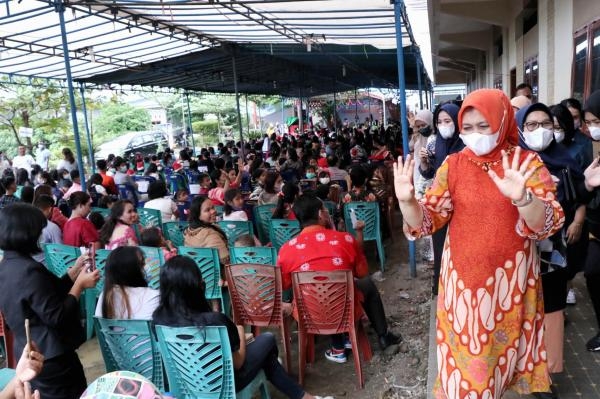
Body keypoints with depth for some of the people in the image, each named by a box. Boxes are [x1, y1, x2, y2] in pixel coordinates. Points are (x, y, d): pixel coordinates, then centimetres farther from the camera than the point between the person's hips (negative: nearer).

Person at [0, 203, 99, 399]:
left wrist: (75, 271, 9)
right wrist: (80, 285, -15)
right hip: (52, 357, -9)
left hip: (30, 355, 9)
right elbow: (57, 317, -24)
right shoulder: (29, 270, -26)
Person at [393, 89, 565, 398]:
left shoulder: (527, 162, -7)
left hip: (508, 277, -1)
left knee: (500, 344, 17)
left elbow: (547, 224, -17)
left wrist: (522, 198, -38)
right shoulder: (453, 165, -2)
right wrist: (407, 200, -25)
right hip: (462, 276, 1)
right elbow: (428, 219, -4)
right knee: (462, 348, 13)